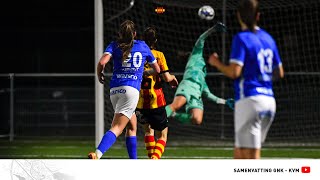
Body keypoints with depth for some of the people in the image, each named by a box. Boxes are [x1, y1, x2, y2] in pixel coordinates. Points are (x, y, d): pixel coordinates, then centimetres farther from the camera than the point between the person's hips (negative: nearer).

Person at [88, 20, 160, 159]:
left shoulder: (114, 45, 10)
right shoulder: (143, 46, 13)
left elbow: (102, 62, -9)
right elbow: (157, 69, 22)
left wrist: (100, 75, 11)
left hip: (114, 90, 3)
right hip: (132, 89, -3)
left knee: (132, 126, 20)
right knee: (116, 128, -15)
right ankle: (97, 155, -37)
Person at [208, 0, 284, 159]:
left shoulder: (241, 38, -7)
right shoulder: (268, 38, 14)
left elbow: (234, 72, -15)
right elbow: (279, 73, 17)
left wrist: (216, 63, 2)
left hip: (249, 100, -7)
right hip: (269, 100, 7)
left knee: (252, 157, -9)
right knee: (239, 154, 15)